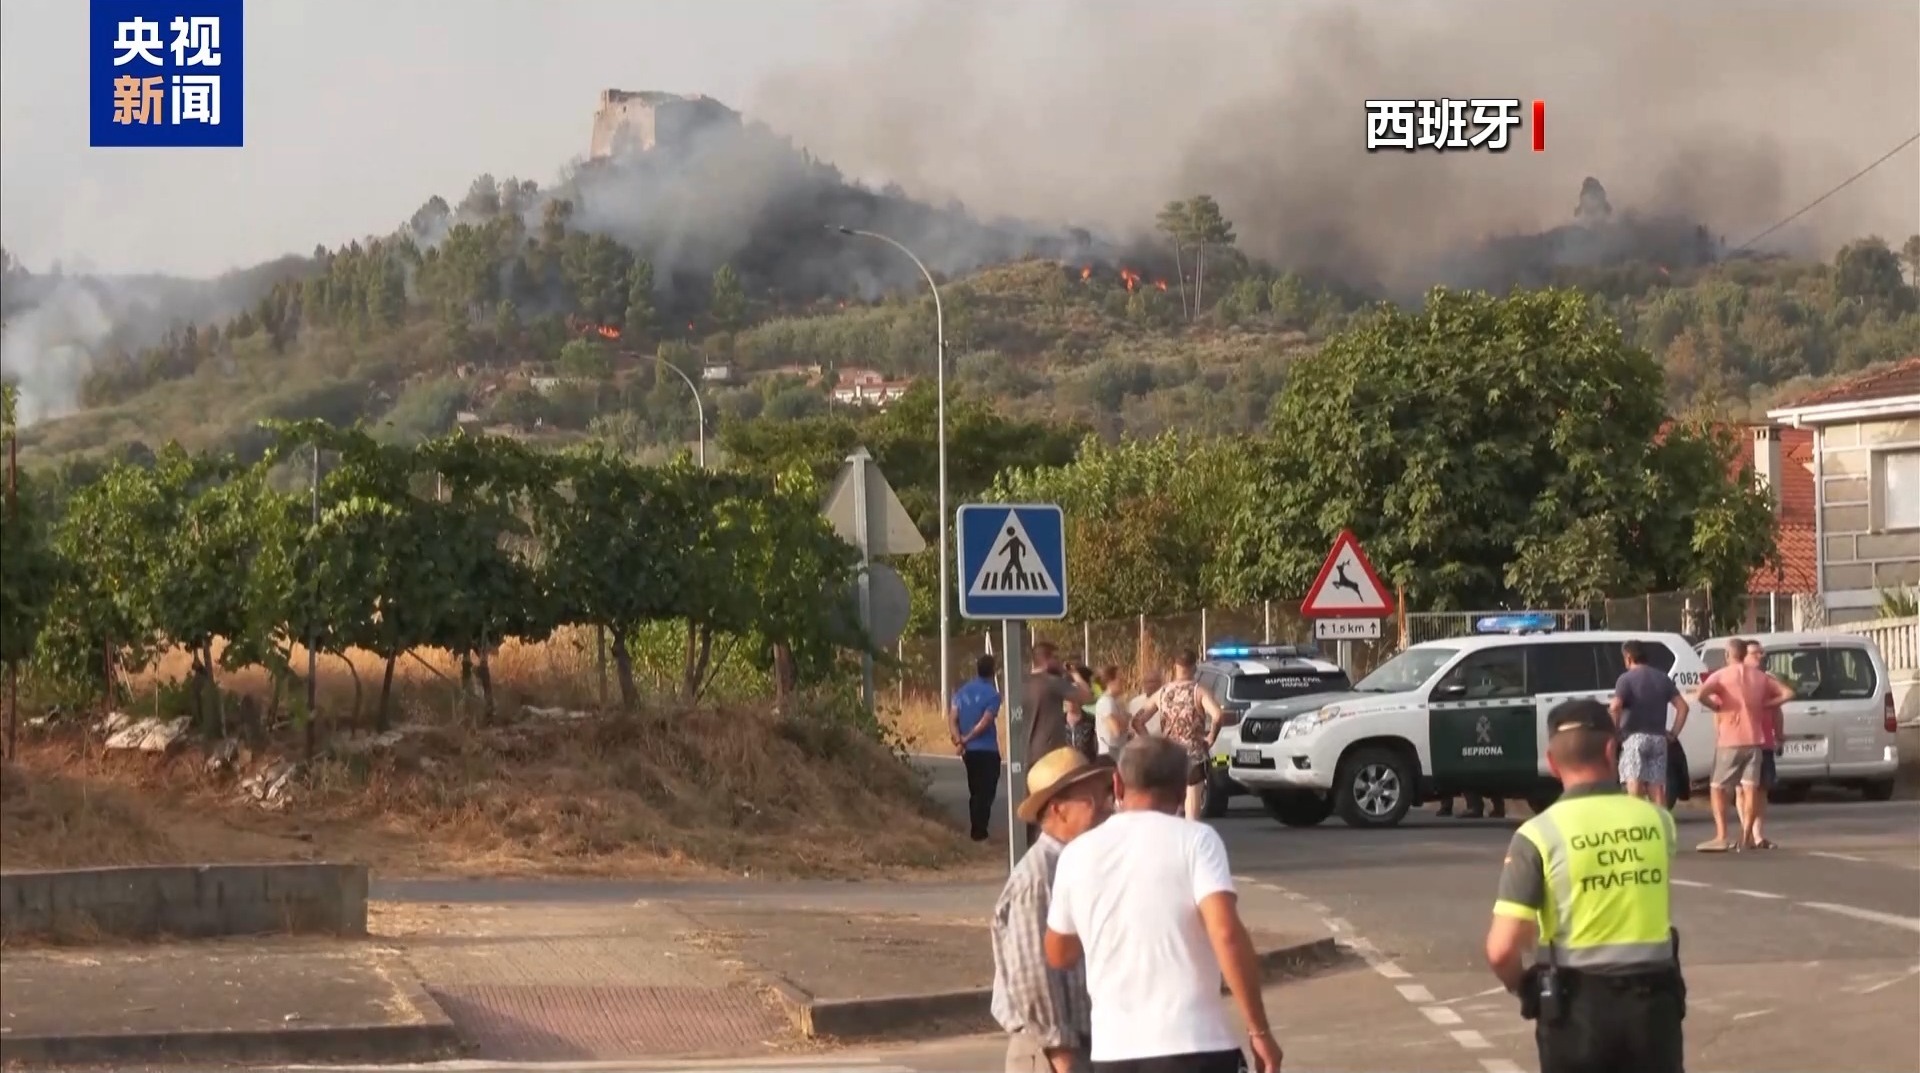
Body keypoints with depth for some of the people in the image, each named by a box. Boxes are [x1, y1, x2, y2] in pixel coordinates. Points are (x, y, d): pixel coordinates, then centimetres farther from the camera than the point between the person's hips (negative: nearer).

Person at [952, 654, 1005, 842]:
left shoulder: (962, 692, 7)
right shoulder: (992, 694, -11)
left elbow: (952, 719, -1)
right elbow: (985, 722, -18)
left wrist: (958, 741, -8)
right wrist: (966, 739, -9)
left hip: (969, 750, 6)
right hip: (987, 750, -6)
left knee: (975, 792, 16)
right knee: (986, 792, -1)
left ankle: (975, 830, 20)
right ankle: (980, 832, -5)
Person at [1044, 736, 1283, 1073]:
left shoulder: (1078, 853, 8)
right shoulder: (1194, 840, -4)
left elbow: (1059, 954, 19)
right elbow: (1226, 933, -17)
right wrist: (1259, 1029, -12)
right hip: (1194, 1045, -4)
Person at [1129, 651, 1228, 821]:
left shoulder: (1162, 693, 6)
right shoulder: (1198, 692, -7)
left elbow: (1137, 720, 6)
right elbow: (1218, 716, -24)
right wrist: (1211, 738, -10)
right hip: (1194, 756, -4)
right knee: (1192, 813, -2)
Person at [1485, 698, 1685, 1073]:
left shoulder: (1540, 834, -10)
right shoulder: (1656, 819, 0)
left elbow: (1502, 949, -14)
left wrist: (1525, 990, 6)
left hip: (1578, 1003, -2)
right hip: (1653, 999, 2)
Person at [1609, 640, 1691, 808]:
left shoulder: (1627, 679, -5)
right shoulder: (1662, 678, 12)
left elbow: (1614, 707, -21)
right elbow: (1682, 706, 7)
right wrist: (1674, 733, 10)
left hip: (1634, 737, -5)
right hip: (1658, 738, 5)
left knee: (1635, 786, -10)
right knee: (1657, 790, 7)